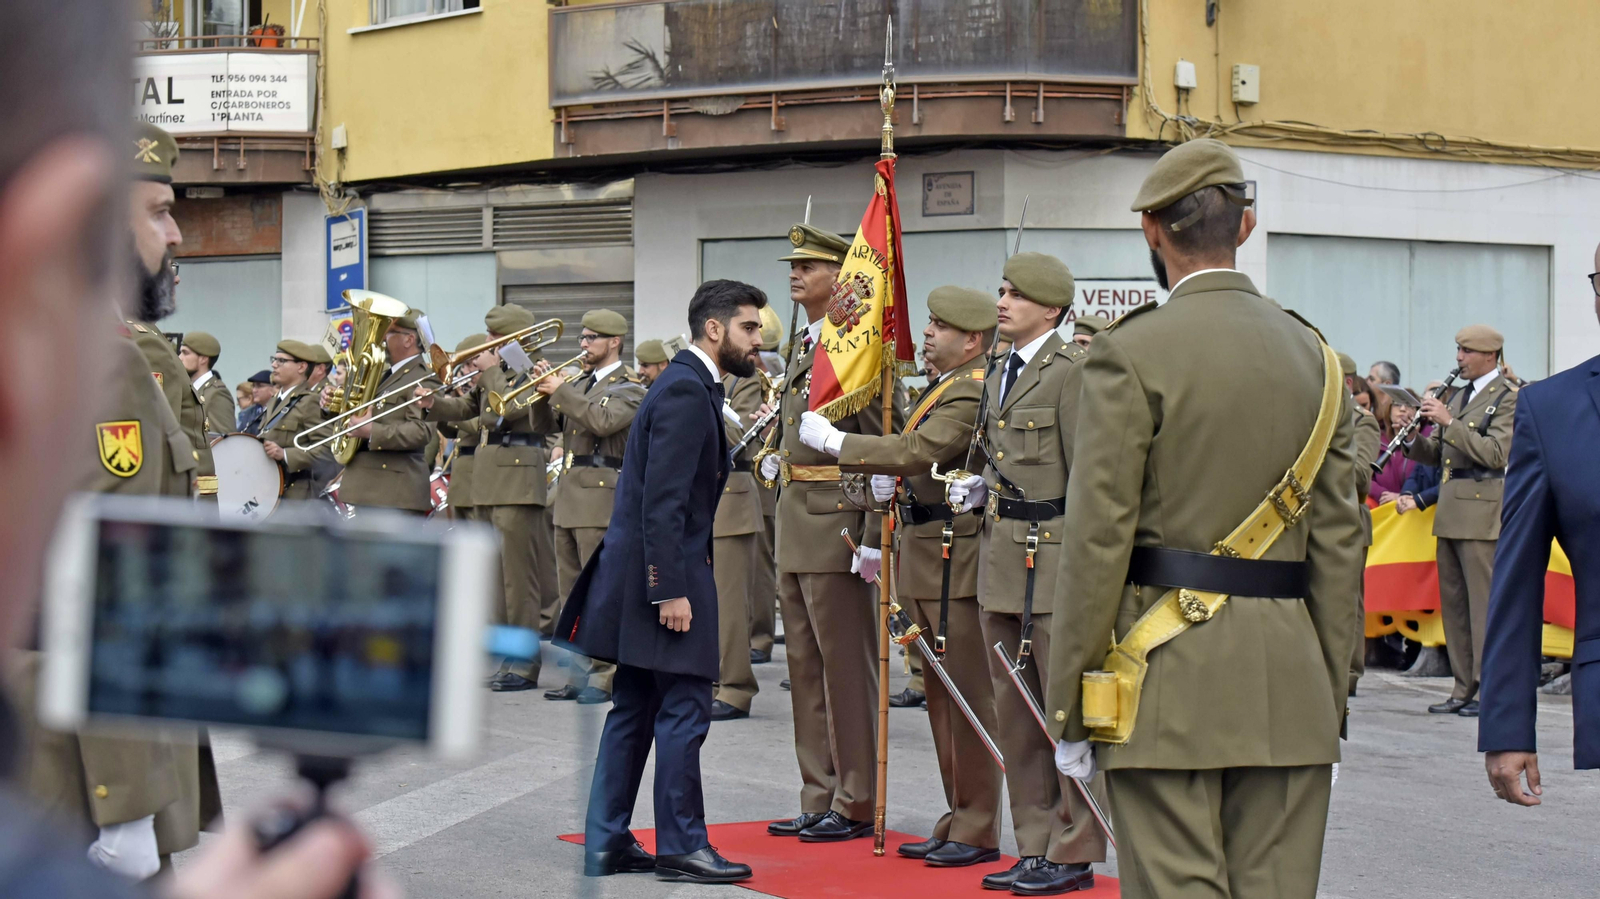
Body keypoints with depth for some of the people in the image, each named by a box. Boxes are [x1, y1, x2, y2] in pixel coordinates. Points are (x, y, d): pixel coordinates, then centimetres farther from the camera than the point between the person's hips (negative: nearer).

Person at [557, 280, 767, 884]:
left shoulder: (689, 386, 16)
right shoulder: (686, 391, -15)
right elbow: (663, 501, -21)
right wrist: (671, 589, -23)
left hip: (643, 577, 10)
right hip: (664, 571, -10)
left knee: (635, 712, 13)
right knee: (684, 709, -4)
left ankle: (607, 842, 18)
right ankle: (681, 846, 2)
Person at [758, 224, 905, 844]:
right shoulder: (802, 346, 17)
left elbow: (886, 442, -16)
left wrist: (873, 536, -20)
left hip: (837, 525, -9)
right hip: (795, 526, 10)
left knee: (847, 666, -3)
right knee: (806, 664, 12)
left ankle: (856, 805, 6)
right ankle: (820, 800, 20)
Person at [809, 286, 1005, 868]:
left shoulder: (973, 393, -16)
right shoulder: (942, 388, 17)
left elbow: (918, 451, -27)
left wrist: (835, 441, -17)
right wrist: (892, 483, 7)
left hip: (955, 561, -11)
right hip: (923, 557, 11)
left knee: (969, 695, -4)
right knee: (941, 696, 15)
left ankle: (978, 832, 2)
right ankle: (958, 821, 23)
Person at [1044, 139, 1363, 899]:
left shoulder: (1130, 354, -6)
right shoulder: (1314, 356, 10)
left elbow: (1099, 542, -9)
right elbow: (1338, 543, 9)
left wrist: (1067, 710, -4)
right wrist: (1331, 696, 15)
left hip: (1170, 674, -5)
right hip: (1290, 687, 5)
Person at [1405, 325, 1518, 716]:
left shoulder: (1509, 398, -4)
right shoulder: (1458, 397, 19)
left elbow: (1496, 453, -17)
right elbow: (1436, 455, 20)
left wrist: (1450, 423, -20)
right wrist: (1414, 438, 0)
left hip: (1482, 512, -8)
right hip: (1450, 513, 8)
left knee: (1484, 604, -8)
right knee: (1453, 603, 8)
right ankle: (1463, 690, 13)